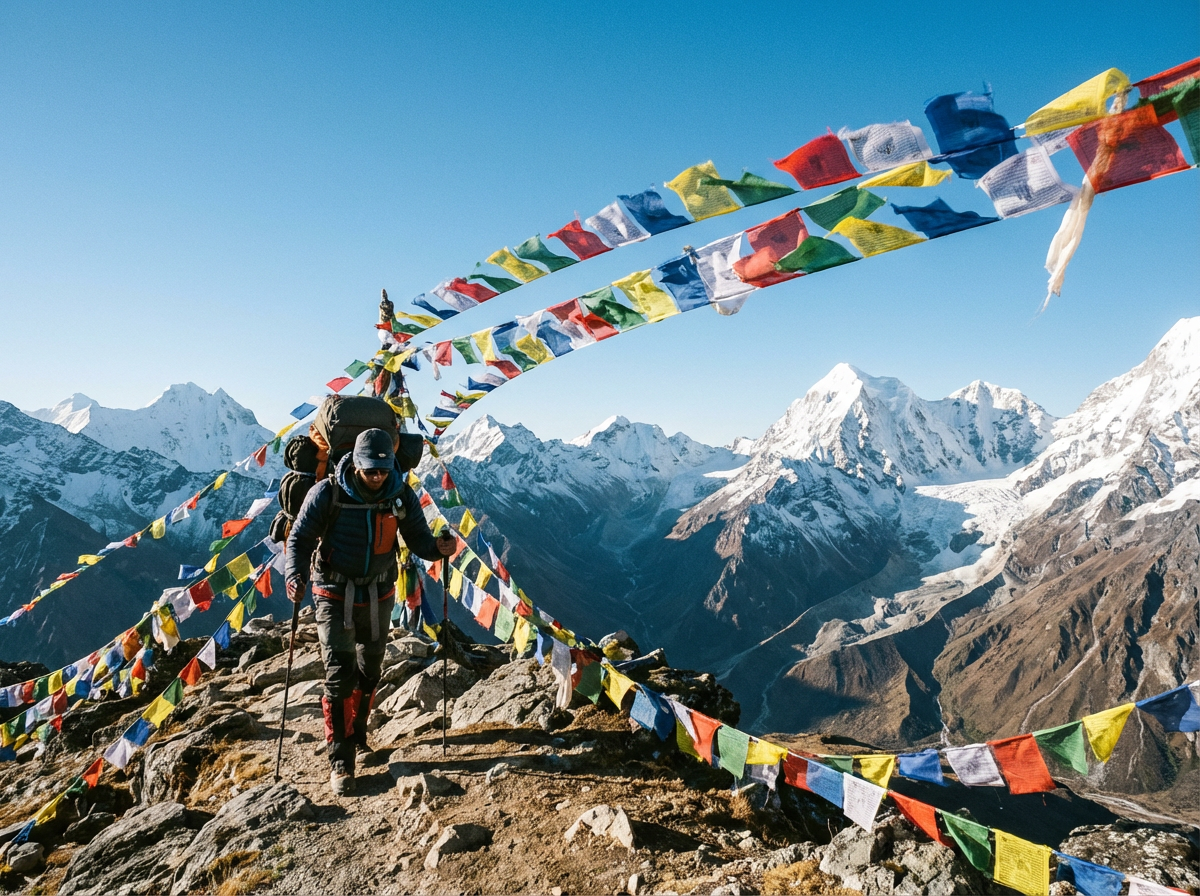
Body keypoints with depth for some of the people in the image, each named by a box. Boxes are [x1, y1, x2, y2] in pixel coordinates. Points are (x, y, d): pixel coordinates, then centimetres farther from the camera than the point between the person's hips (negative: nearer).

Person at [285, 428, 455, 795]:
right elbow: (300, 538, -10)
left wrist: (438, 547, -28)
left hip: (379, 596, 3)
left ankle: (356, 732, 44)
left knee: (369, 671, 18)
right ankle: (341, 760, 5)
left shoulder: (401, 495, -11)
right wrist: (296, 575, -28)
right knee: (339, 675, -8)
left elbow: (418, 538, -5)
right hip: (335, 596, -3)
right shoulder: (327, 493, -18)